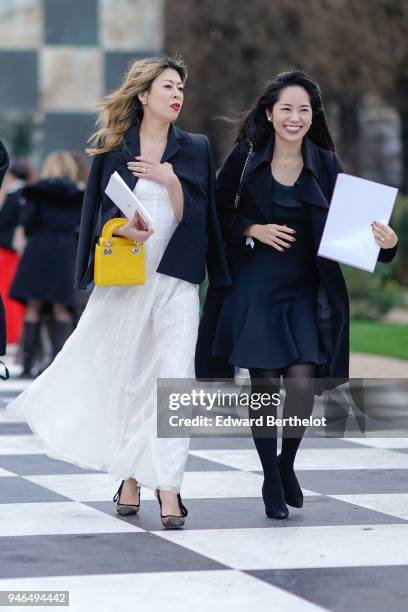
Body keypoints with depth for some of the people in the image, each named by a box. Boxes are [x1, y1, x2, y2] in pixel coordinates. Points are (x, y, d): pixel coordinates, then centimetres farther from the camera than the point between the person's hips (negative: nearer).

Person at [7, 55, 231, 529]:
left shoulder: (194, 149, 8)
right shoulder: (112, 148, 6)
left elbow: (194, 217, 2)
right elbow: (97, 212, 7)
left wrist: (170, 180, -14)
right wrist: (120, 227, -13)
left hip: (174, 280, 0)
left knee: (175, 379, -11)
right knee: (125, 378, 5)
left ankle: (167, 486, -14)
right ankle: (130, 477, 18)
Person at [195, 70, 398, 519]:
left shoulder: (326, 164, 2)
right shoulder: (246, 157, -1)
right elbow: (218, 213, 5)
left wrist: (382, 241, -19)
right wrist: (253, 229, -12)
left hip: (305, 292, 1)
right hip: (255, 288, -1)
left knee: (303, 384, -11)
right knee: (264, 386, 1)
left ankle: (287, 465, 18)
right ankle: (271, 482, 20)